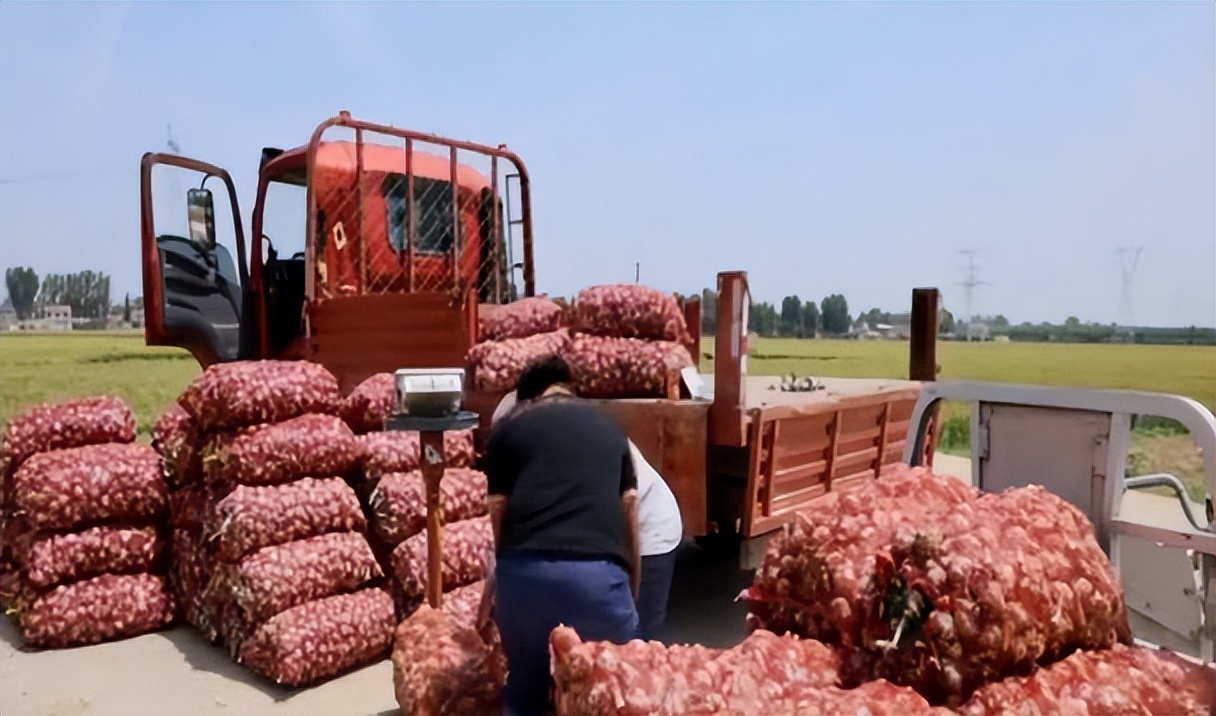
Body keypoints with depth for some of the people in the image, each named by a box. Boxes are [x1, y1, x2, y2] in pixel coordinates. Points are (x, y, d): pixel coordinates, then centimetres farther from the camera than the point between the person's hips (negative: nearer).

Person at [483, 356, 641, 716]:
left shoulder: (508, 429, 16)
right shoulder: (609, 426, 21)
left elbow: (498, 511, 14)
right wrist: (632, 589, 27)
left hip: (525, 572, 0)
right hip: (598, 572, 0)